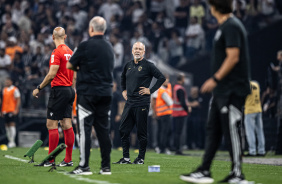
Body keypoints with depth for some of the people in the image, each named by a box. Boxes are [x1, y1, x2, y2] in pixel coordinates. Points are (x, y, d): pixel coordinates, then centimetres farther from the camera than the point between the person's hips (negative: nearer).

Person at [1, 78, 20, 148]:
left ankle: (12, 141, -11)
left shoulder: (14, 89, -5)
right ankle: (10, 141, 11)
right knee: (7, 126, 6)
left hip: (12, 110, -7)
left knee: (12, 125, -10)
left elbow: (18, 100, -8)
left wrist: (16, 109, -16)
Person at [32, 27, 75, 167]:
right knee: (66, 124, 7)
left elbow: (52, 74, -17)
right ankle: (68, 159, 6)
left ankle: (50, 160, -7)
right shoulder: (70, 52, 13)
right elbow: (74, 75, 17)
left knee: (51, 125, -6)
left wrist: (39, 88, -9)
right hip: (69, 90, 8)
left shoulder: (56, 52, -12)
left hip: (59, 89, -8)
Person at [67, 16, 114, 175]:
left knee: (85, 129, -3)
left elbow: (69, 65, -1)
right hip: (106, 93, 6)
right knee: (103, 130, 8)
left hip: (88, 92, -6)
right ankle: (106, 166, 7)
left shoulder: (86, 46, -9)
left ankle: (84, 166, -6)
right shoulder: (110, 47, 11)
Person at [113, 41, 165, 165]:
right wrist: (123, 90, 21)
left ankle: (141, 158, 7)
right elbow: (123, 77, 33)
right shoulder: (128, 65, 13)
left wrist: (151, 90, -8)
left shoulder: (148, 65, -5)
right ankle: (126, 158, 9)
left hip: (142, 103, -6)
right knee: (123, 130, 3)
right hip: (129, 102, 6)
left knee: (141, 132, -1)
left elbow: (162, 78, -6)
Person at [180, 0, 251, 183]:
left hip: (232, 90, -10)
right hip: (222, 90, 10)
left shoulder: (231, 26, -14)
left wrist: (215, 79, -19)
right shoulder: (225, 26, 17)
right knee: (213, 129, 10)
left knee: (230, 130, -6)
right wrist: (215, 81, 19)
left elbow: (233, 57, -20)